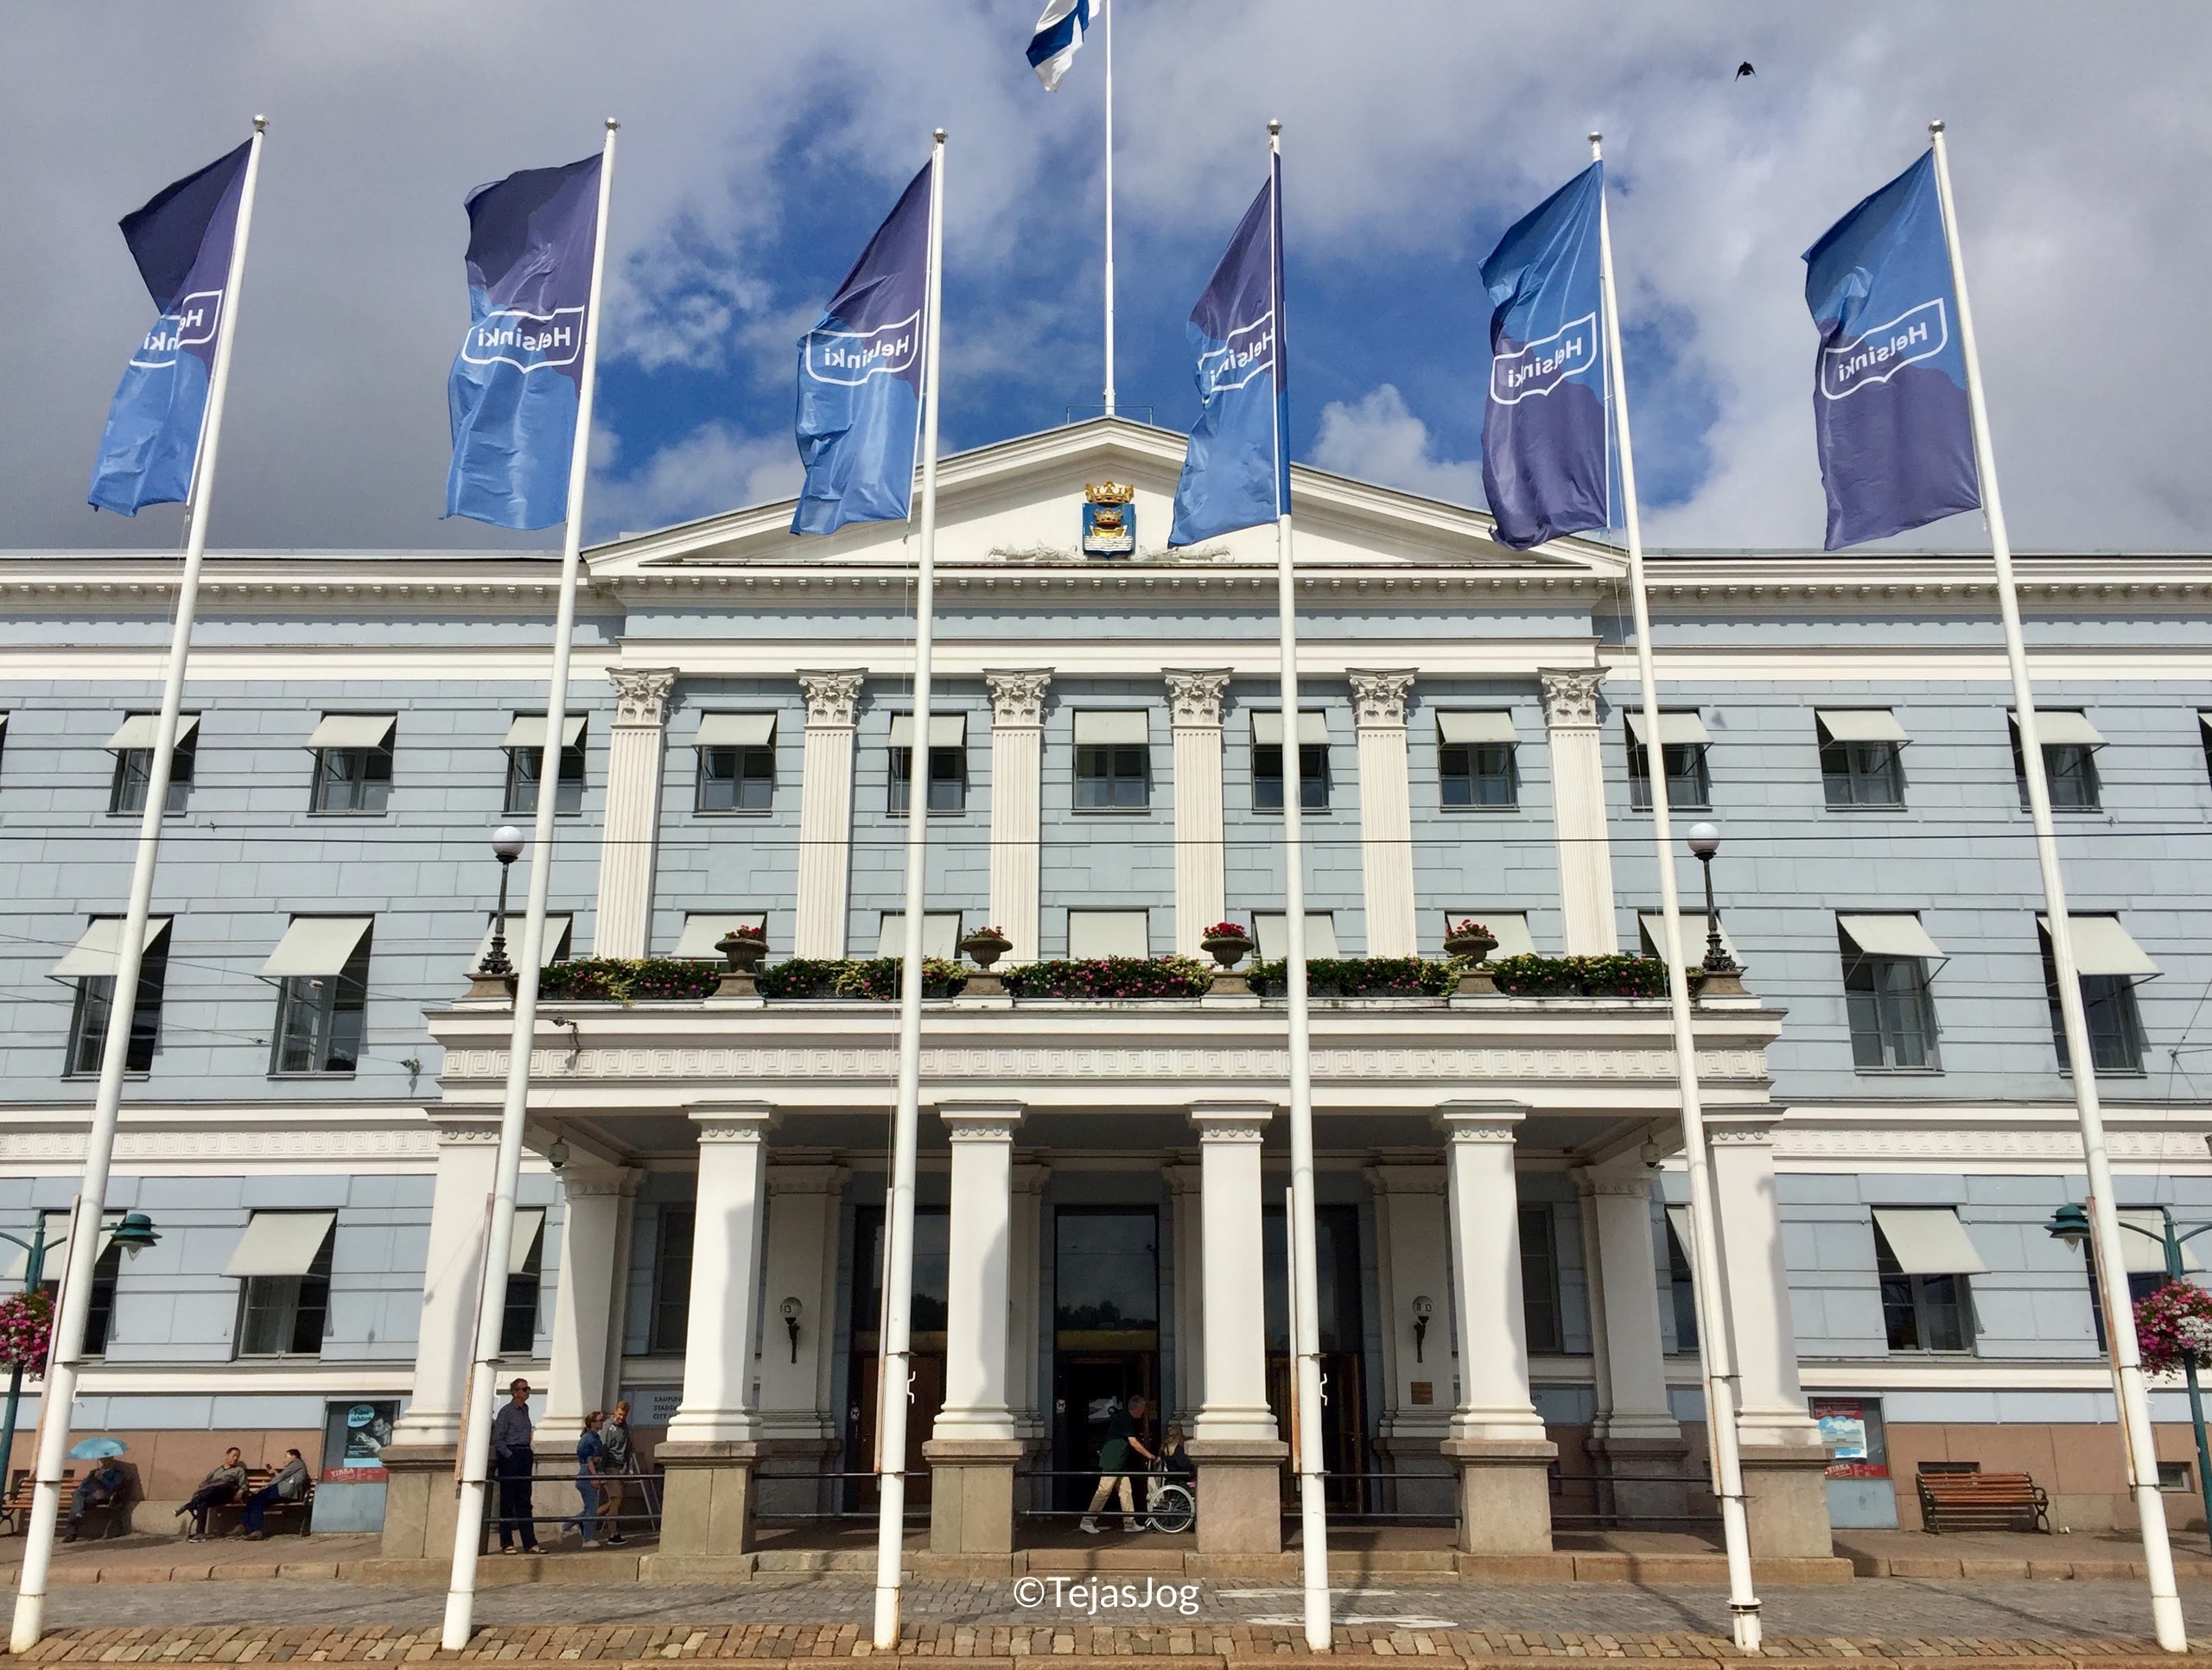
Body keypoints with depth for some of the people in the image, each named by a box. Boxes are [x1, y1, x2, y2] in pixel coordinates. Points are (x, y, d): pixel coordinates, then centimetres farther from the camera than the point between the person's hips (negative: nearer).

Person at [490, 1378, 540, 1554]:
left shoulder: (525, 1409, 14)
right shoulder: (507, 1412, -8)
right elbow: (497, 1439, -12)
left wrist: (530, 1453, 13)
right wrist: (509, 1455, -15)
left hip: (525, 1456, 7)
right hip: (510, 1457, -7)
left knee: (524, 1501, 6)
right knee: (508, 1500, -2)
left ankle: (530, 1543, 5)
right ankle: (506, 1544, 3)